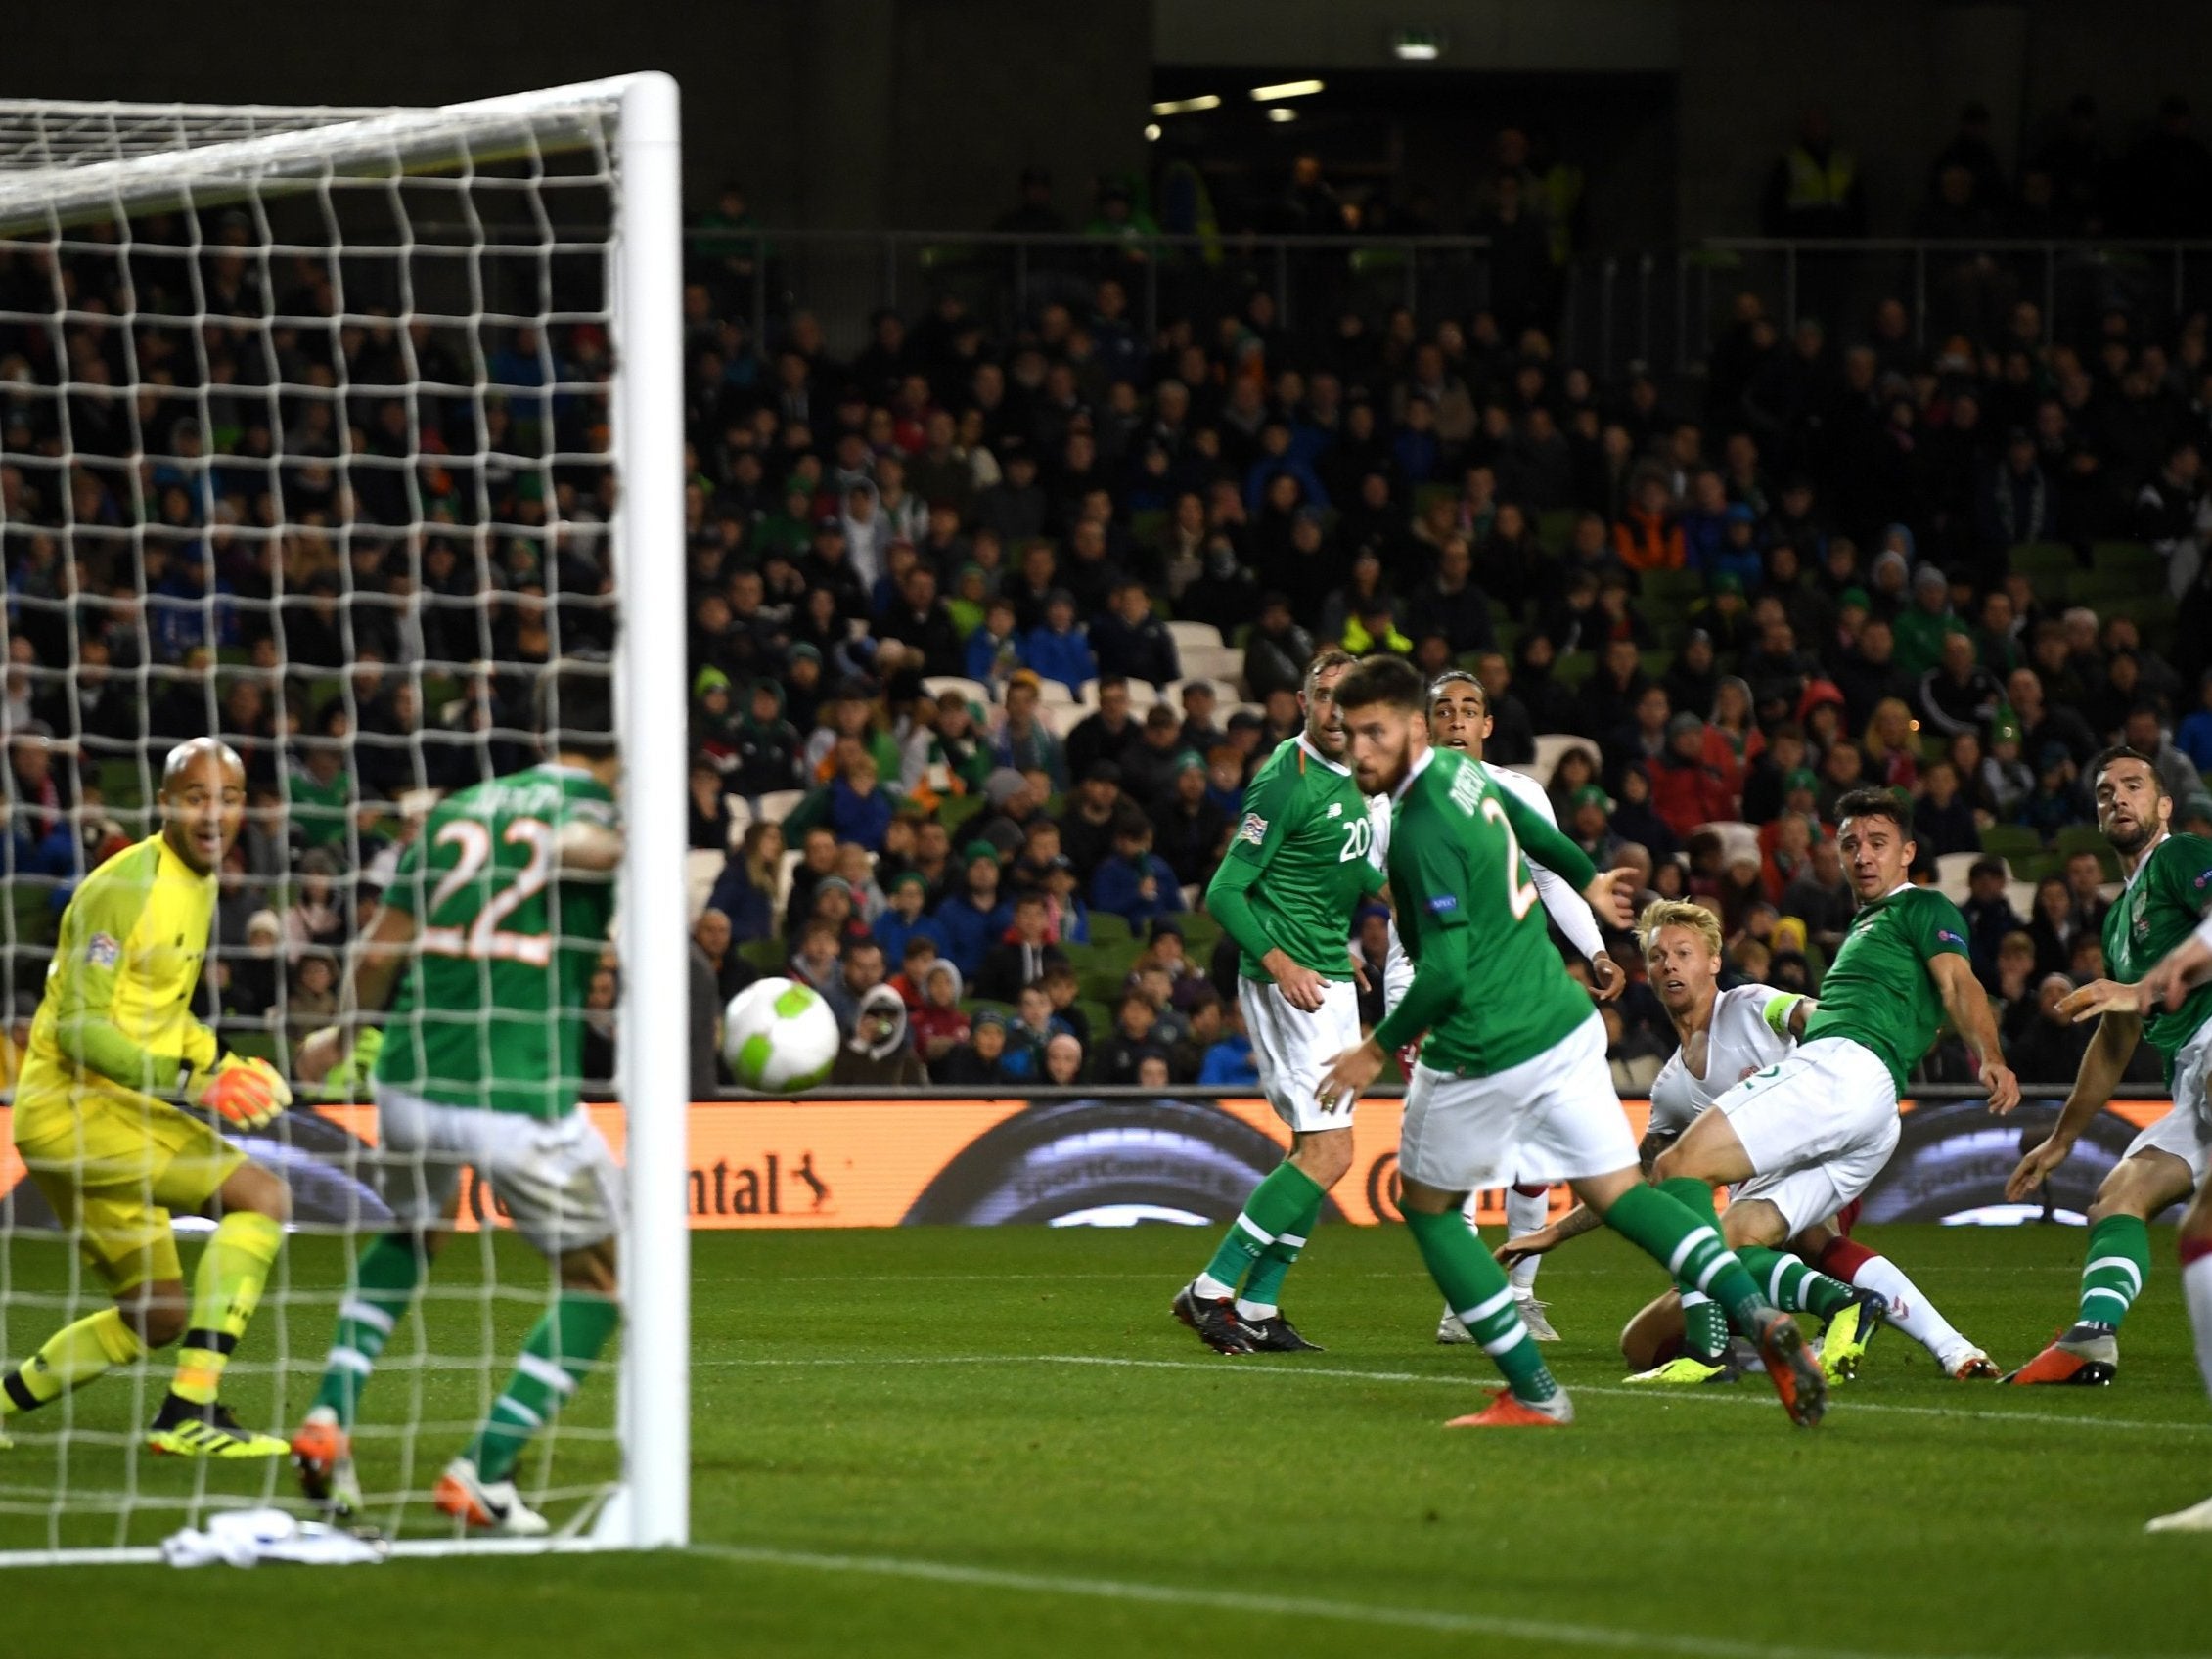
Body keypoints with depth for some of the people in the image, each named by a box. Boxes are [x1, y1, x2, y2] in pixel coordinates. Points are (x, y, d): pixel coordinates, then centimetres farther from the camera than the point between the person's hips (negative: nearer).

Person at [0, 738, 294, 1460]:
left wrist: (225, 1062, 8)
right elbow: (81, 1029, -21)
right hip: (70, 1102, -10)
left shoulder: (199, 885, 13)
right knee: (261, 1194, -21)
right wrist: (190, 1081, -26)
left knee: (156, 1320, 15)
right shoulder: (124, 889, -17)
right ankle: (191, 1408, -24)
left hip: (109, 1105, 10)